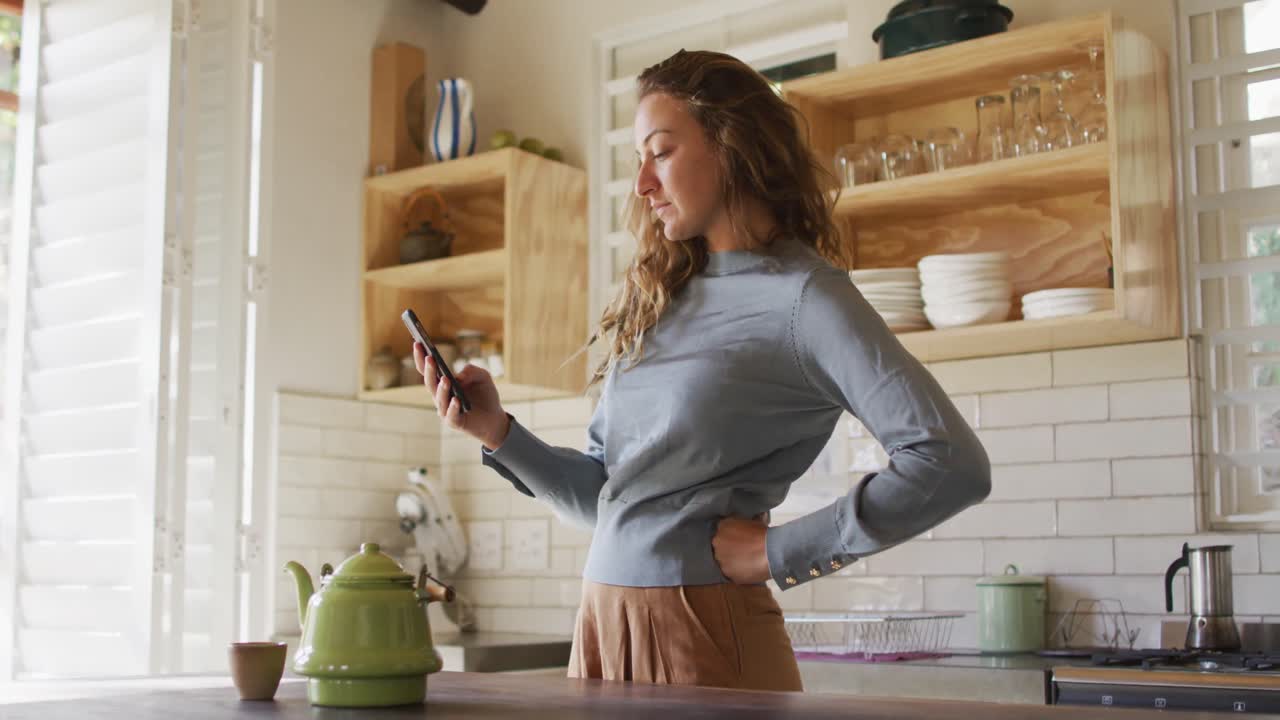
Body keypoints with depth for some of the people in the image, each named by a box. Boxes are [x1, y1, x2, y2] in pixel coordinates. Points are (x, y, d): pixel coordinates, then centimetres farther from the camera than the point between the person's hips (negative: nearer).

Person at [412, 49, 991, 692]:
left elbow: (953, 465, -21)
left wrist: (781, 553, -15)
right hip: (604, 621, 7)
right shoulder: (659, 297, 10)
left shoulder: (801, 296, -10)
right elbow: (603, 497, 12)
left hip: (704, 631, -6)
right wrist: (498, 432, -2)